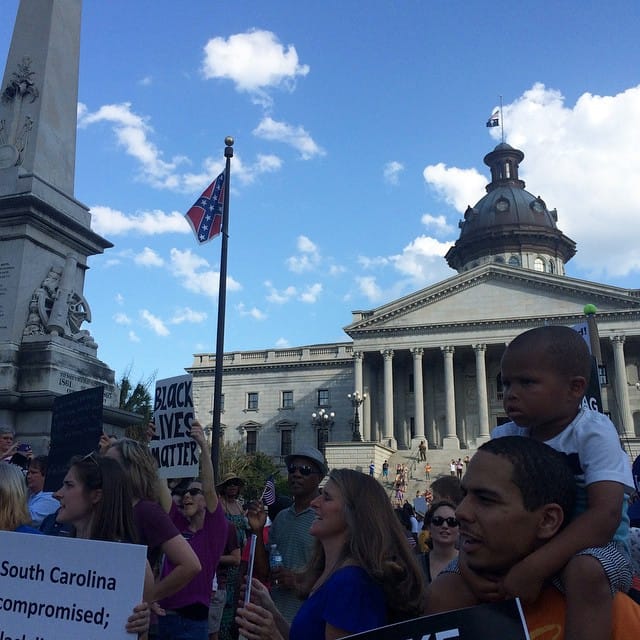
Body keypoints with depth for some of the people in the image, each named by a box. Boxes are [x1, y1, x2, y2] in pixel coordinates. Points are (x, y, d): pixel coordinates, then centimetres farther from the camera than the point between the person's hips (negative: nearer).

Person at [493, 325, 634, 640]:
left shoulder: (593, 433, -19)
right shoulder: (505, 437, -5)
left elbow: (605, 516, -29)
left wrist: (533, 568, -35)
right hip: (526, 546, 5)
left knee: (585, 570, -37)